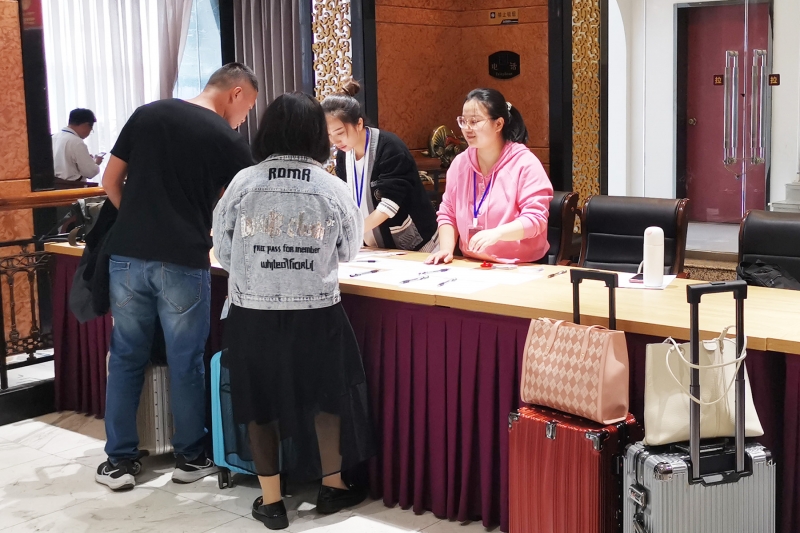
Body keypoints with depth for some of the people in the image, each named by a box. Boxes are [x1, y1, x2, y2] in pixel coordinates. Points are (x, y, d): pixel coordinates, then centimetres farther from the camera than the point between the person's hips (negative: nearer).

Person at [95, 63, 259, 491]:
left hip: (128, 256, 3)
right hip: (183, 262, -3)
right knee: (185, 363, 10)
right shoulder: (227, 139, -1)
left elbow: (111, 183, 11)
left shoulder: (146, 114, 9)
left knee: (126, 358, 13)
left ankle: (119, 462, 18)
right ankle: (190, 458, 22)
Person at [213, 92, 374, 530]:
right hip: (316, 313, 0)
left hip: (252, 313, 0)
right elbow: (349, 250, 7)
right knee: (326, 394, 19)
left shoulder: (243, 183, -5)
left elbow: (222, 251, 1)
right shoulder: (333, 188, -5)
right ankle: (332, 485, 31)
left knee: (261, 399, 14)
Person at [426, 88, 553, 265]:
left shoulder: (525, 163, -9)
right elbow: (448, 213, 14)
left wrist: (496, 233, -30)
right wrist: (446, 249, -3)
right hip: (472, 266, 5)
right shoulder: (460, 163, 8)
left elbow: (536, 219, -15)